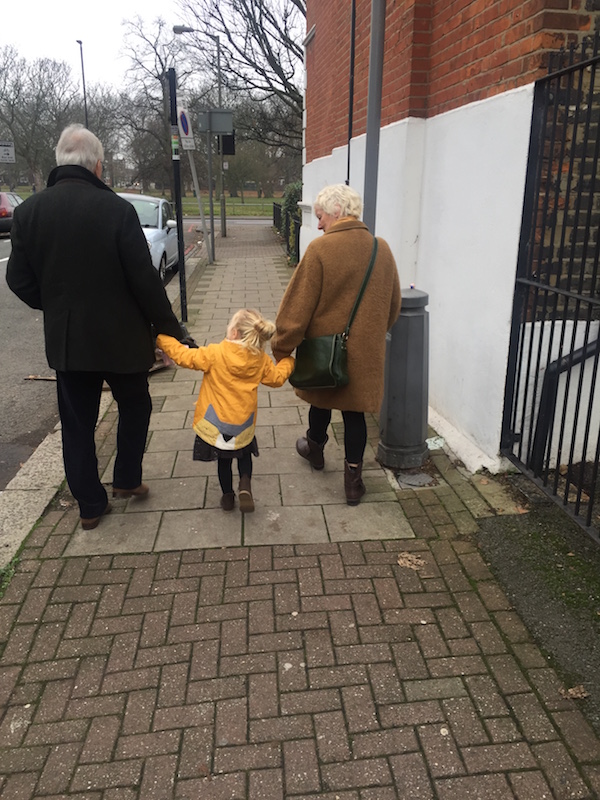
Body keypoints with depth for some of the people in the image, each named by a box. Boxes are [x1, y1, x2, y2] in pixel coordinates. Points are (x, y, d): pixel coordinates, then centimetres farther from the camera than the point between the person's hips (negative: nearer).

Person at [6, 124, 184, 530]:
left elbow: (19, 279, 1)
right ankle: (127, 479, 29)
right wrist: (169, 327, -4)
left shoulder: (29, 210, -3)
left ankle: (90, 505, 23)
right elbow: (144, 279, -15)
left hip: (66, 340, 3)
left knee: (77, 422, 14)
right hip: (120, 336, -3)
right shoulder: (117, 209, -16)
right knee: (135, 406, 22)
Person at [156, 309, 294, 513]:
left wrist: (161, 338, 2)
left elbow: (183, 356, -12)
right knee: (244, 453, 26)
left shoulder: (214, 354, -18)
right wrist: (288, 360, 27)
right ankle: (245, 484, 2)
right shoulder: (262, 360, -8)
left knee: (223, 459, 20)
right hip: (244, 423, 2)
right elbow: (277, 377, 8)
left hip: (217, 421, -2)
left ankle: (227, 495, 28)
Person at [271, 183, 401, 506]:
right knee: (354, 412, 12)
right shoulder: (382, 249, -1)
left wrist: (280, 349, -6)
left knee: (321, 400, 22)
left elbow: (297, 307, -16)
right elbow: (393, 307, 10)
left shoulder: (320, 249, -17)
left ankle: (315, 449, 47)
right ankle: (353, 479, 18)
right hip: (365, 352, 3)